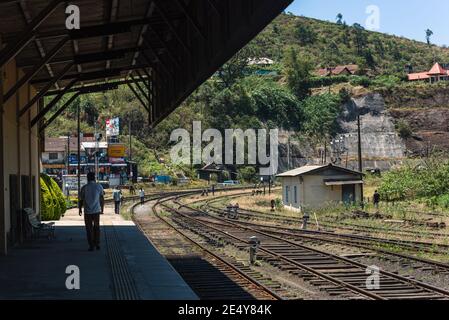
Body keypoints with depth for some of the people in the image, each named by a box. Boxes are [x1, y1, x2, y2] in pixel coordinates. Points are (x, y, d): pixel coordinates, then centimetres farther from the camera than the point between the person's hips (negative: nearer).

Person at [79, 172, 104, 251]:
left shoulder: (84, 188, -5)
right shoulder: (99, 186, -2)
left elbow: (81, 200, 1)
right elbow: (102, 199, 1)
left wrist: (80, 209, 15)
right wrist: (102, 209, 12)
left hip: (87, 211, -1)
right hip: (97, 210, 1)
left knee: (89, 229, 7)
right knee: (96, 227, 16)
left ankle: (91, 246, 6)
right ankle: (97, 244, 15)